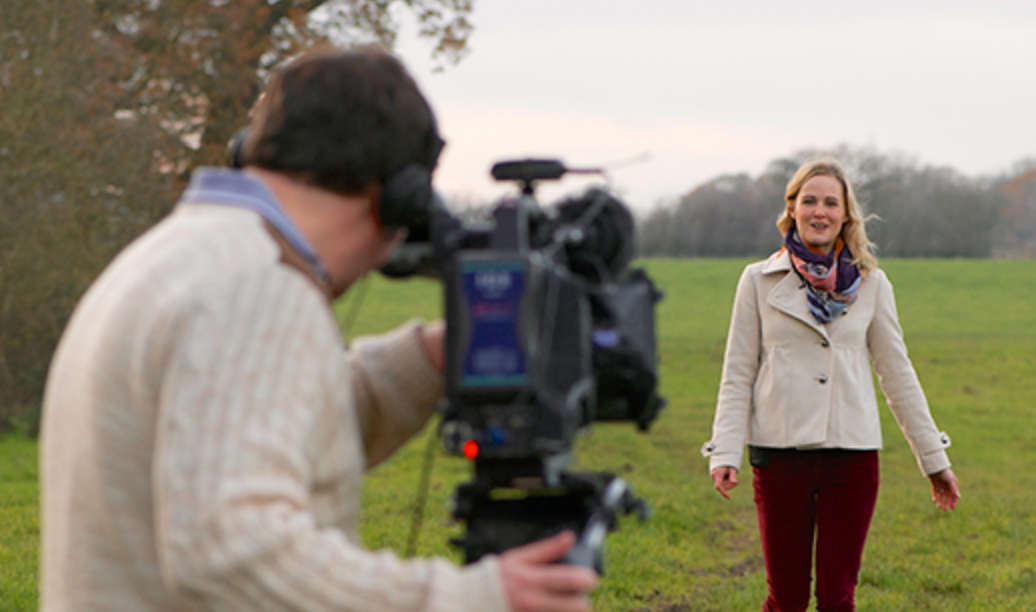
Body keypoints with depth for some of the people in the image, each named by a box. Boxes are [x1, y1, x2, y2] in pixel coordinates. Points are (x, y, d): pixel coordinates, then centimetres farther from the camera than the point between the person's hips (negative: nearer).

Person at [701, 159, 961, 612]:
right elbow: (737, 375, 4)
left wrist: (934, 459, 12)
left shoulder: (870, 284, 6)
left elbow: (897, 375, 12)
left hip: (852, 456, 1)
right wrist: (725, 453, -6)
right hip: (781, 455, -1)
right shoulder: (760, 281, 3)